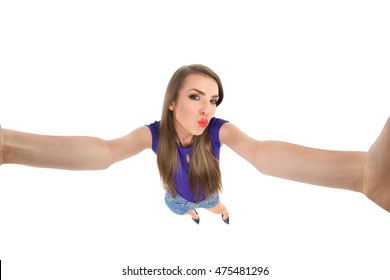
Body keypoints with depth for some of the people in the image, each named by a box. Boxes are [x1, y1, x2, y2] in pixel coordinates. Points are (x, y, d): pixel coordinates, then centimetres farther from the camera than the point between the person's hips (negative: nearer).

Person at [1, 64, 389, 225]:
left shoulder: (219, 129, -38)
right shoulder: (154, 133, -34)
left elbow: (260, 153, -61)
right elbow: (106, 151, -56)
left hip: (213, 207, 0)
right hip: (177, 211, 0)